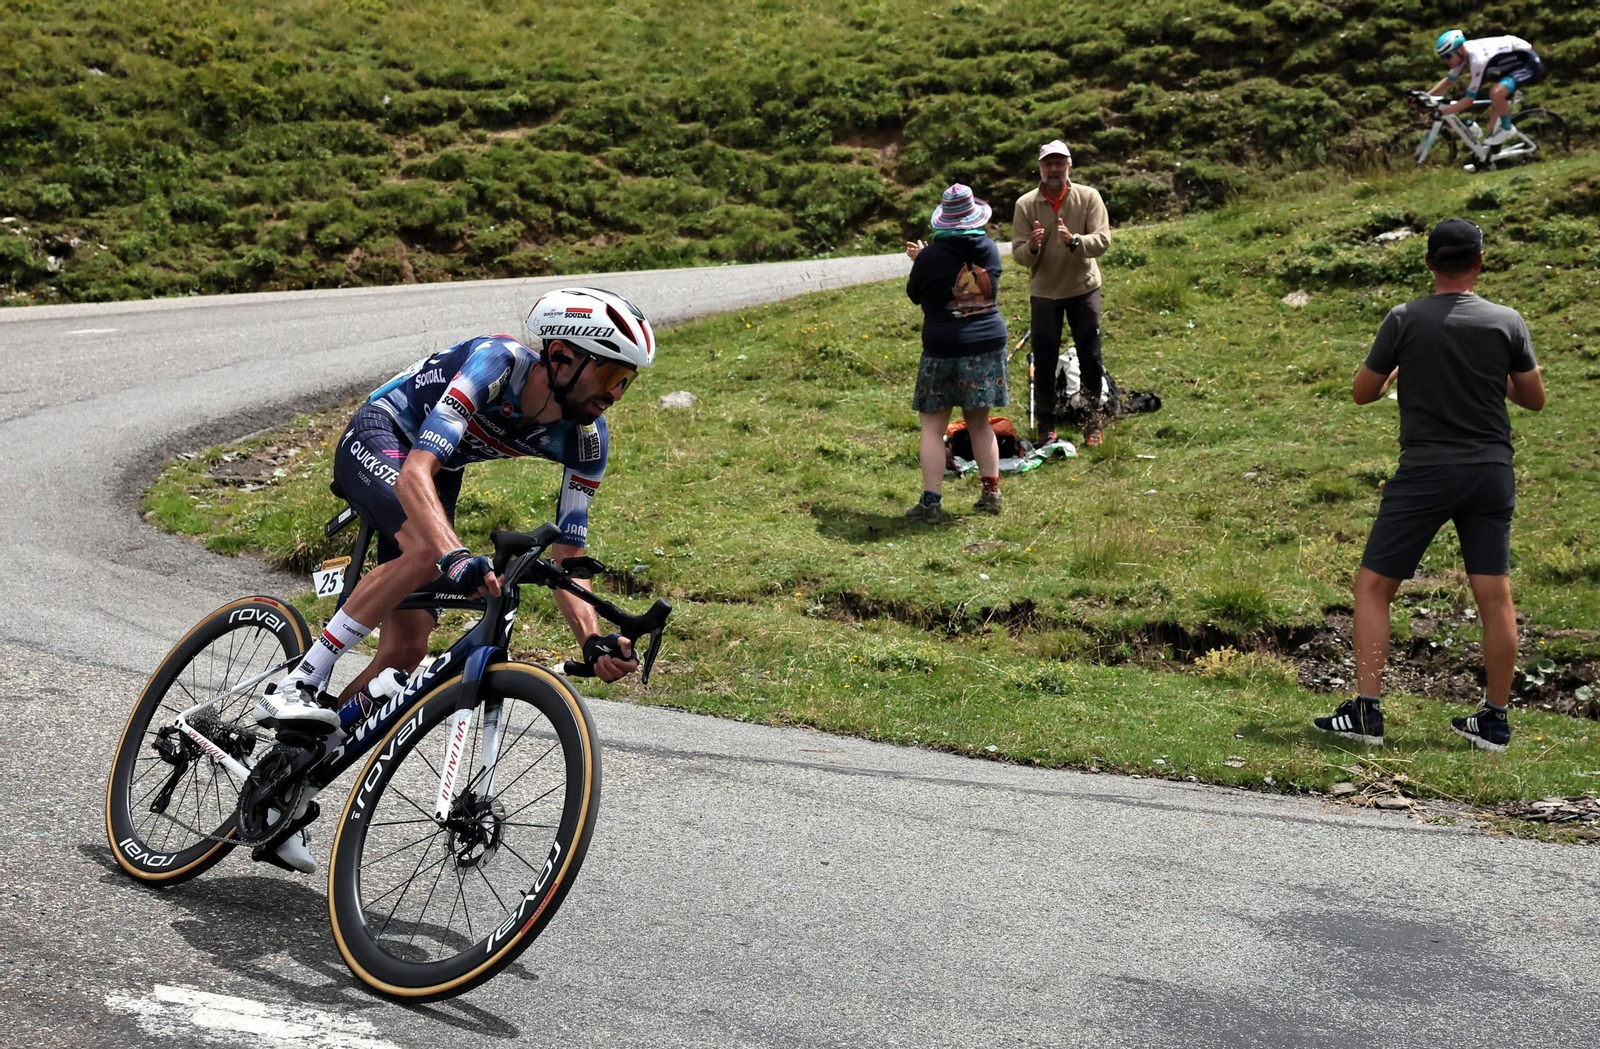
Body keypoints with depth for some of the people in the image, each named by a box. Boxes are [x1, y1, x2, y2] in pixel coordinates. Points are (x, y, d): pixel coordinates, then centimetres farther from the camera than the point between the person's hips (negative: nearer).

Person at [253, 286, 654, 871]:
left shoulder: (586, 441, -18)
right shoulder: (496, 363, -35)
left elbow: (566, 559, -14)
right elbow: (415, 473, -45)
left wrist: (595, 643, -31)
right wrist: (458, 557, -61)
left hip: (441, 469, 6)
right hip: (379, 435, -6)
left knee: (408, 649, -7)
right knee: (427, 549, -37)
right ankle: (297, 685, -27)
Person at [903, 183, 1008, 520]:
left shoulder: (931, 256, -13)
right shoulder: (989, 250, 2)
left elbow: (915, 295, 2)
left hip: (944, 349, -5)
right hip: (988, 344, 5)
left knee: (933, 427, 0)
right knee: (979, 422, 18)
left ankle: (930, 502, -5)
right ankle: (991, 492, 18)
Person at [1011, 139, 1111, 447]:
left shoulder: (1088, 197, -8)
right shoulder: (1025, 204, -6)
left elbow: (1102, 240, -16)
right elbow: (1018, 254, -7)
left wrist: (1074, 241, -34)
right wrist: (1032, 247, -30)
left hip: (1083, 288, 0)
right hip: (1044, 292, 0)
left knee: (1090, 357, 5)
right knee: (1044, 361, 5)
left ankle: (1093, 422, 19)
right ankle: (1046, 425, 17)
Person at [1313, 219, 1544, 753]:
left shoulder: (1405, 320, -6)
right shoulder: (1507, 322, 0)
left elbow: (1362, 392, 3)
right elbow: (1534, 398, 10)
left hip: (1425, 473, -3)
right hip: (1491, 473, 3)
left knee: (1373, 586, 4)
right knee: (1495, 596, 7)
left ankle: (1367, 711, -2)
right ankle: (1495, 720, 12)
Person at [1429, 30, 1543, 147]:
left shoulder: (1478, 60, -33)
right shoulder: (1464, 52, -8)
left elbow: (1469, 100, -30)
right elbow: (1449, 81, 7)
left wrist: (1438, 111, -33)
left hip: (1529, 64, -10)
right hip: (1515, 62, 10)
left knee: (1496, 93, -30)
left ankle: (1507, 129, -6)